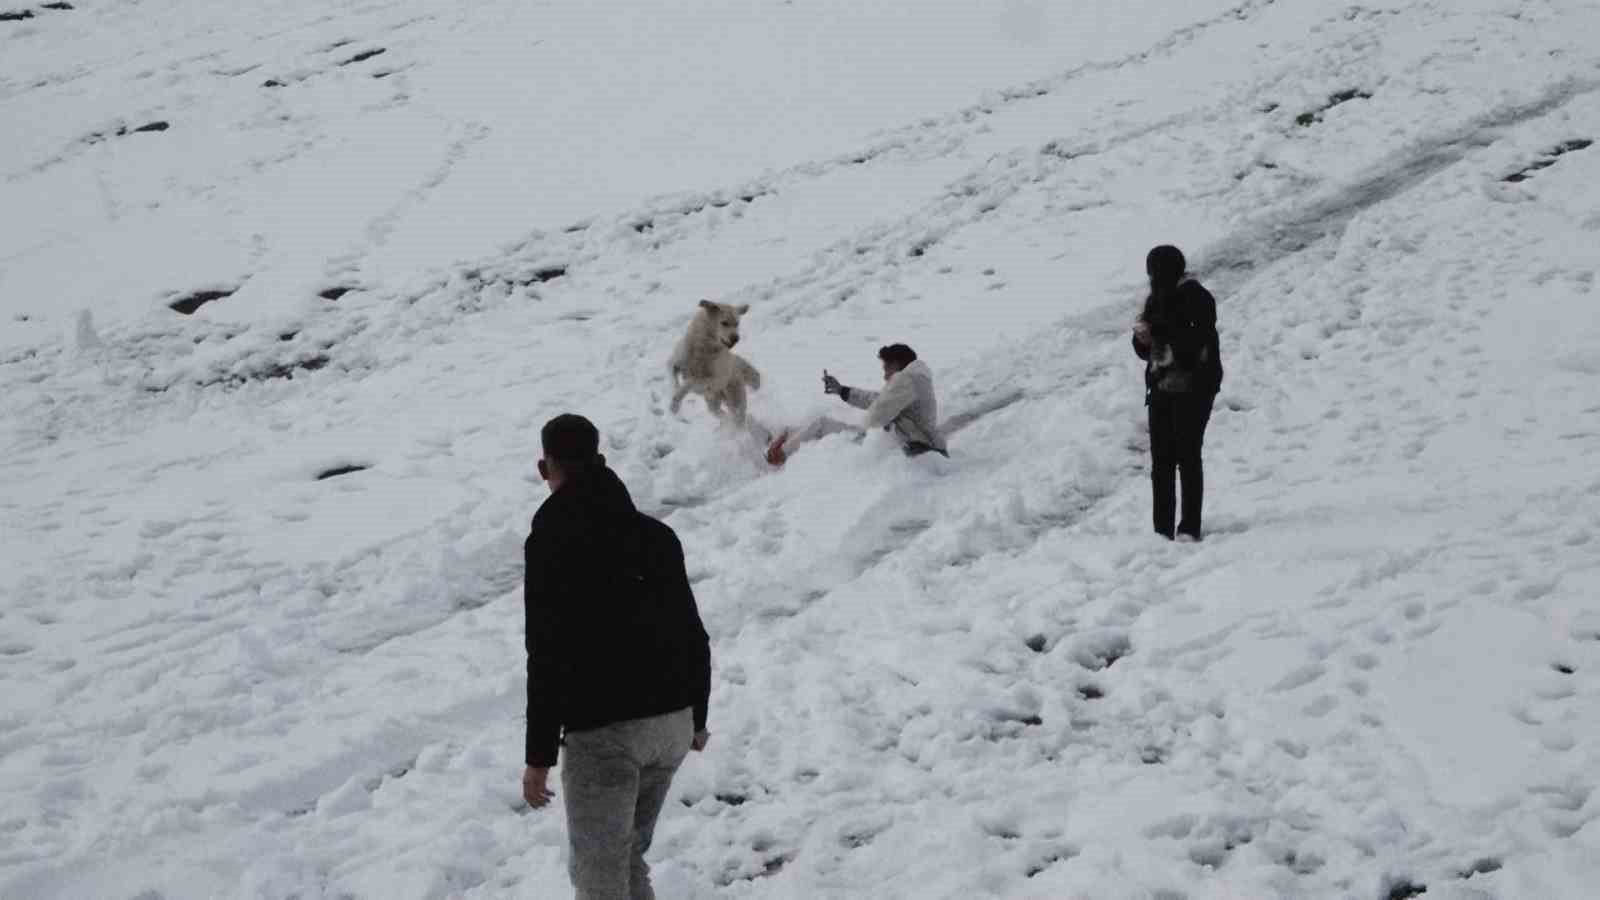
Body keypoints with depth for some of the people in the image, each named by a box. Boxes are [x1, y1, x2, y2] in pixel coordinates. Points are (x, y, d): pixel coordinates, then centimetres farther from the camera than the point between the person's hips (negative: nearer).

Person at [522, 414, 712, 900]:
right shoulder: (656, 534, 11)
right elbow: (694, 636, 14)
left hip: (602, 732, -7)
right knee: (629, 857, 21)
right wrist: (696, 717, 26)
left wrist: (539, 756, -9)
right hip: (672, 723, 7)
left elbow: (547, 660, -14)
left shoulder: (550, 542, -9)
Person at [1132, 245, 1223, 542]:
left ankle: (1190, 528, -2)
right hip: (1161, 389, 7)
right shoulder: (1156, 300, 11)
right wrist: (1142, 339, -6)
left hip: (1192, 389, -6)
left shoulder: (1196, 298, -9)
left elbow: (1196, 342, -20)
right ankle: (1162, 528, 5)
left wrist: (1159, 329, -22)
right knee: (1161, 459, 3)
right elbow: (1146, 352, 16)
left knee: (1187, 456, -6)